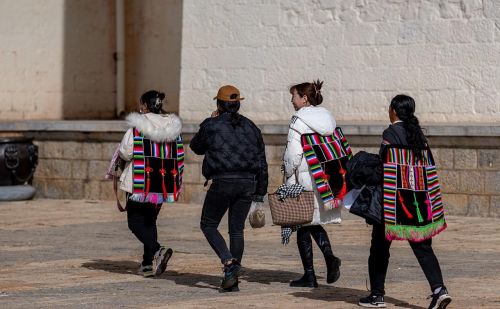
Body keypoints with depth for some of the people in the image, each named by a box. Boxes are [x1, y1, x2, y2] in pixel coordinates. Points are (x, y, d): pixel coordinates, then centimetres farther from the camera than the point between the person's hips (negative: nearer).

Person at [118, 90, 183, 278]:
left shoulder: (137, 127, -11)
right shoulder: (173, 127, 8)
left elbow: (125, 152, -12)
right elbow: (178, 157, 11)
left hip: (141, 181, -6)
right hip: (164, 183, 6)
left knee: (135, 221, 2)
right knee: (150, 221, 18)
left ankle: (157, 250, -21)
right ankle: (148, 263, 15)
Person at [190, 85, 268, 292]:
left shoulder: (211, 126, -3)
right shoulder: (251, 127, 11)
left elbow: (196, 147, 16)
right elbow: (262, 162, 12)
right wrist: (260, 192, 17)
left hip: (222, 182, -4)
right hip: (248, 182, 4)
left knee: (208, 225, 10)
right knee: (236, 229, 11)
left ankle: (228, 262, -12)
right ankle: (232, 281, 10)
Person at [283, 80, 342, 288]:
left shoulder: (299, 121, -12)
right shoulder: (327, 118, 10)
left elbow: (293, 154, -17)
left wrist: (289, 178, -6)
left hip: (306, 180, -7)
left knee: (303, 225, 4)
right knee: (314, 223, 20)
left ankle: (309, 276, 6)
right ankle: (330, 258, -3)